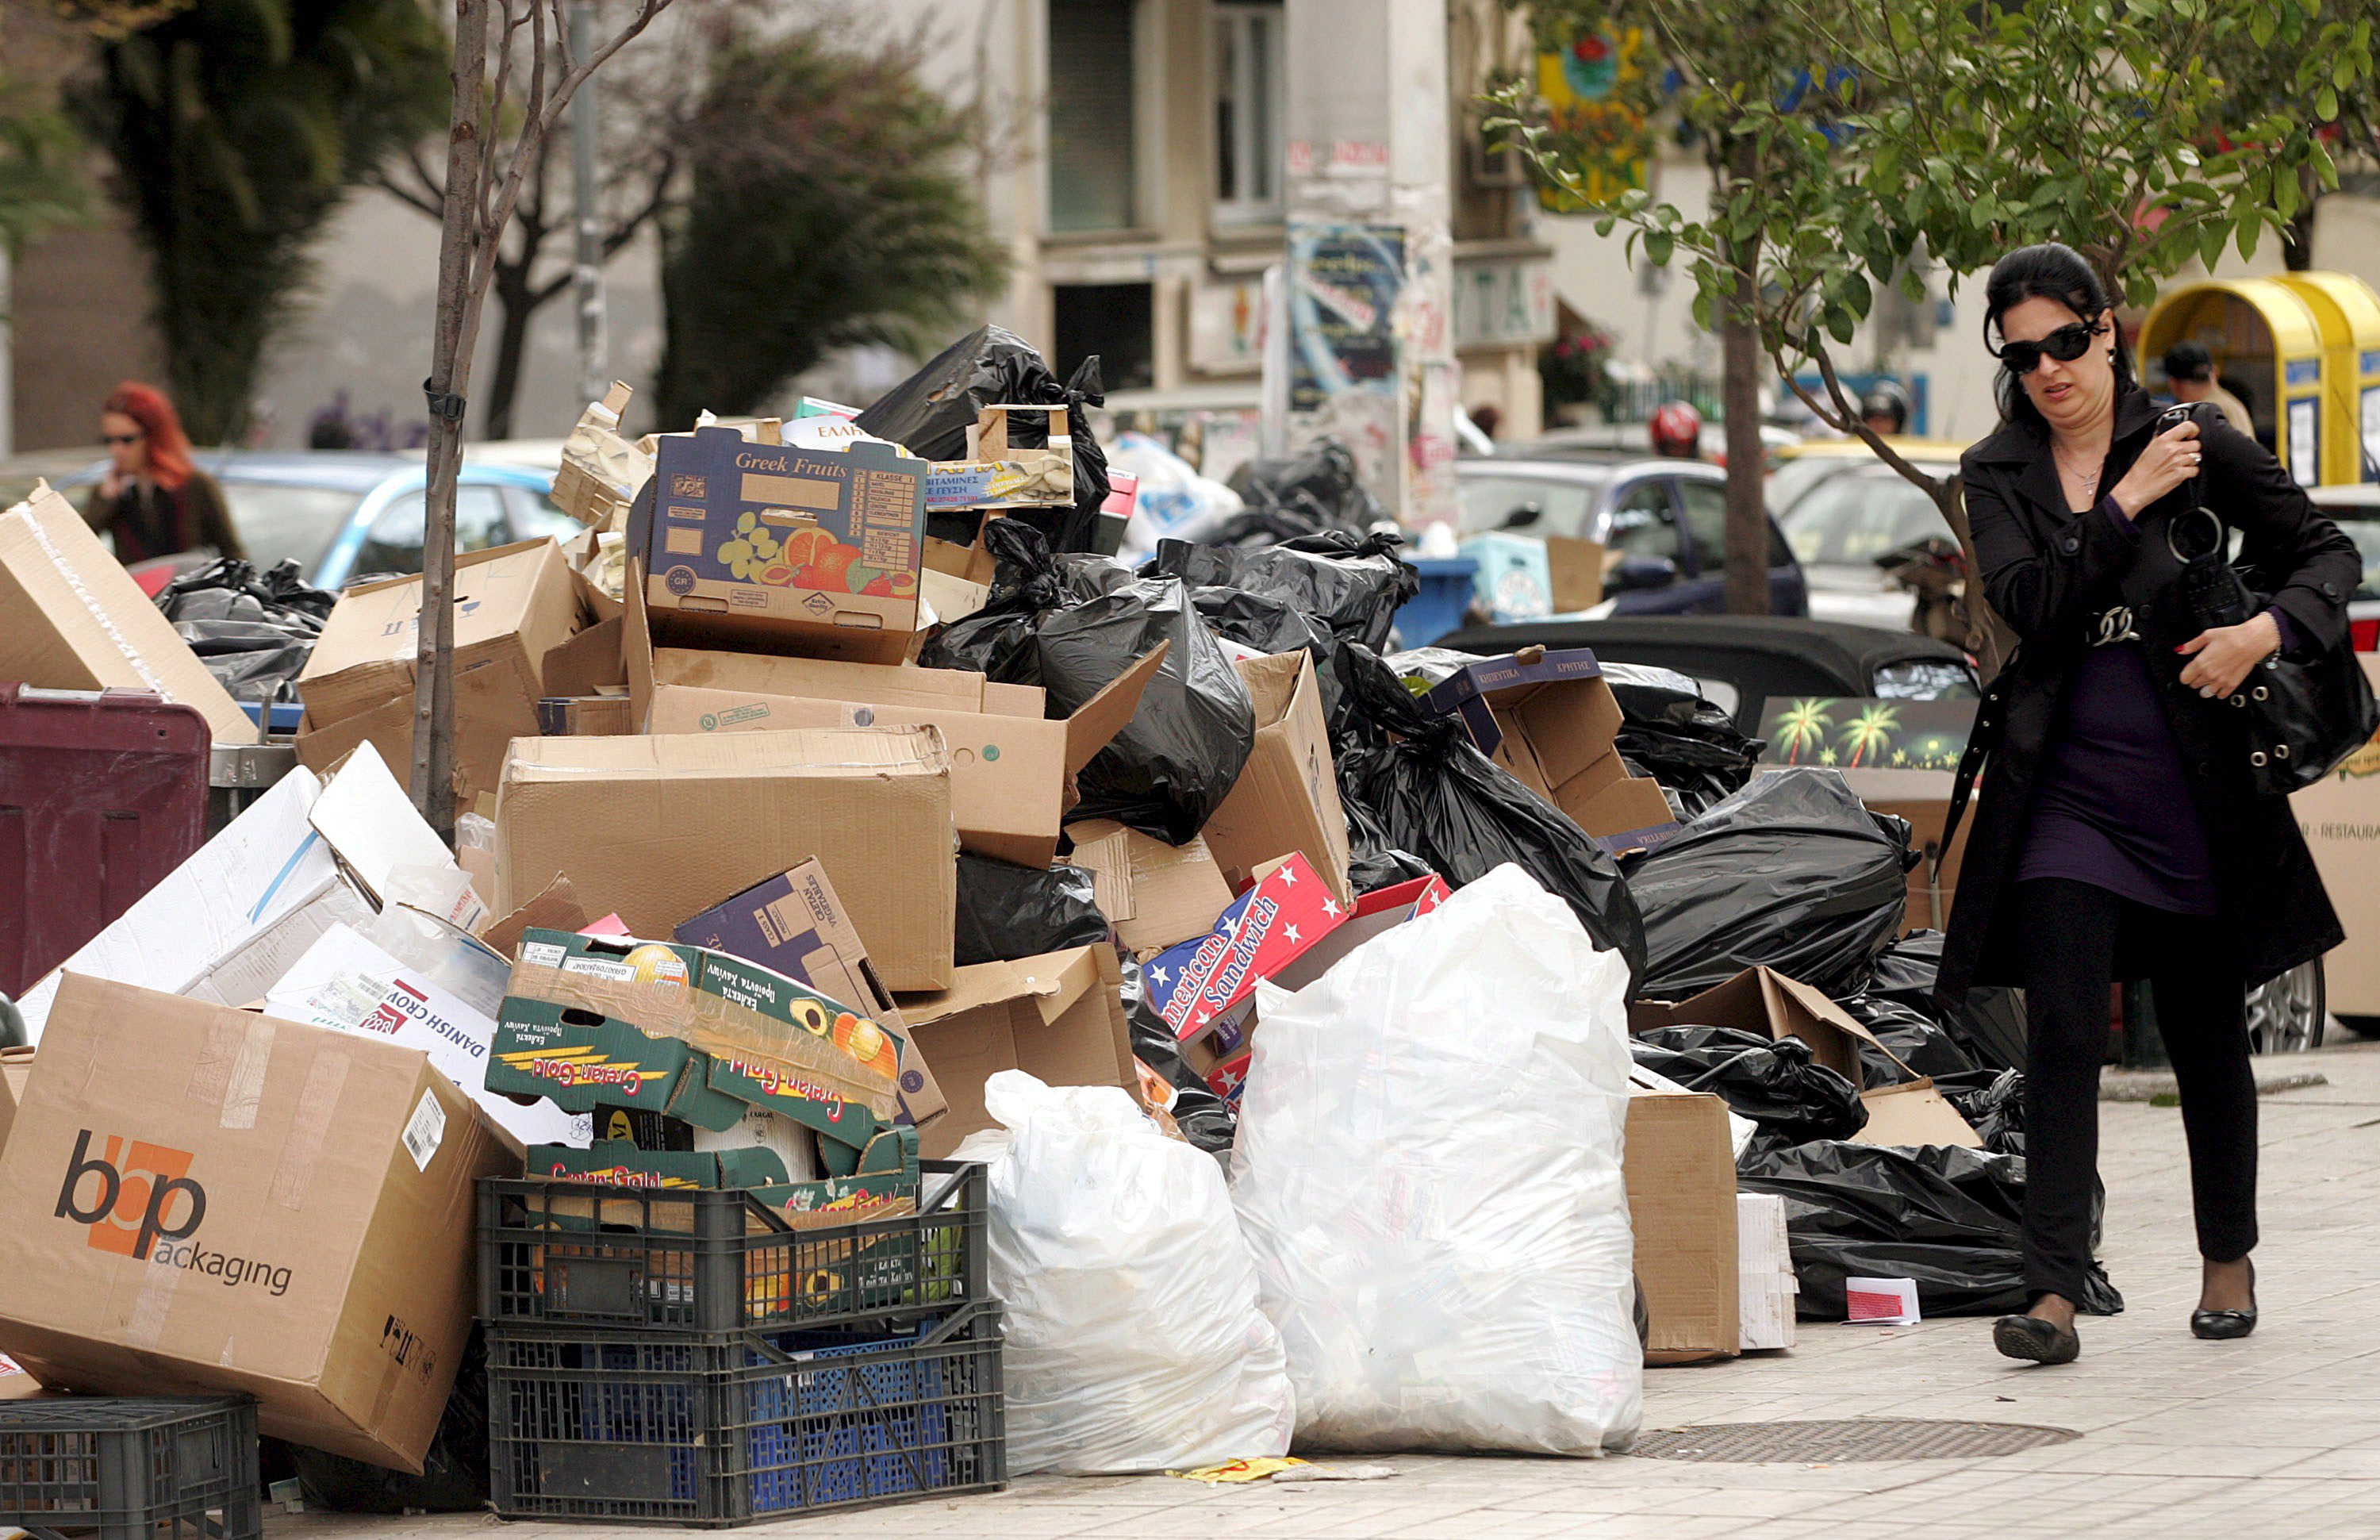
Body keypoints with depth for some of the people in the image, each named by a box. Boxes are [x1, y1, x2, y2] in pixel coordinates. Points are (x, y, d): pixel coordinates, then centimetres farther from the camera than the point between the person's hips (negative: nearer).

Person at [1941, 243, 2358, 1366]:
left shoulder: (2200, 448, 0)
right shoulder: (1998, 475, 4)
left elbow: (2328, 554, 4)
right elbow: (2030, 608, -12)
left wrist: (2269, 629, -15)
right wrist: (2128, 504, -17)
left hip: (2196, 797, 0)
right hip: (2068, 797, 0)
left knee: (2207, 1039, 12)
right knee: (2063, 1040, -11)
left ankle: (2229, 1259, 31)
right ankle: (2054, 1292, -15)